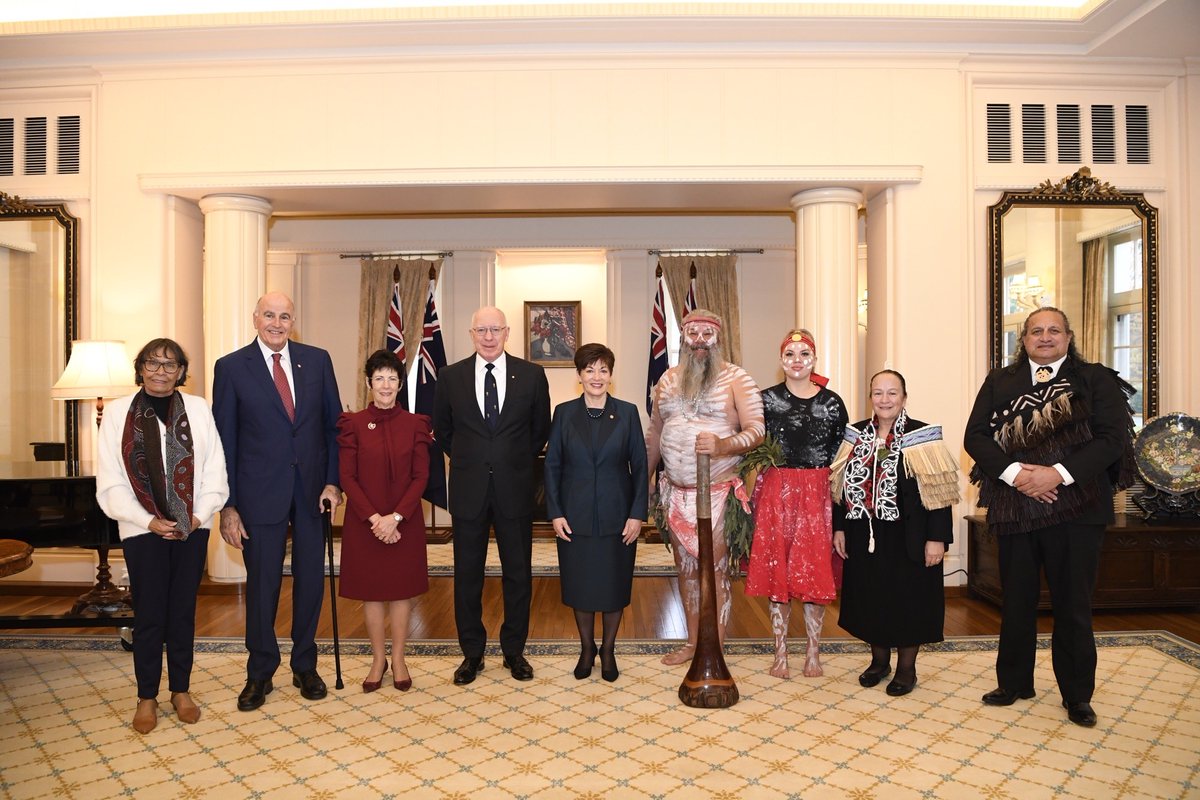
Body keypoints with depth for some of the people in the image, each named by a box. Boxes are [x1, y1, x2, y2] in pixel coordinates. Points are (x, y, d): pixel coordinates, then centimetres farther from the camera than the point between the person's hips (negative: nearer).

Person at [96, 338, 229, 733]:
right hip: (142, 529, -1)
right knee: (149, 615, 4)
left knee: (183, 611, 10)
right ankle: (146, 697, 20)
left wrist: (200, 514, -9)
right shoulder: (118, 412, -1)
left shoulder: (198, 409, 1)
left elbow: (214, 469, 1)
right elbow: (110, 482, -2)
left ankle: (181, 690, 24)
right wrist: (149, 521, -9)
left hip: (191, 527, 1)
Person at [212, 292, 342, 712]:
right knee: (262, 583, 7)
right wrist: (228, 505, -5)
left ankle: (305, 666, 29)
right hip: (260, 492, -2)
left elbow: (334, 422, 6)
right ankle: (260, 674, 26)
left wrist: (333, 480, -3)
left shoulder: (317, 359, 4)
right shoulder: (231, 367, -2)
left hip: (312, 489, 2)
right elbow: (224, 440, -2)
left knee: (311, 579, 11)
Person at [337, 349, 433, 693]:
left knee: (402, 587, 8)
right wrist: (374, 517, -14)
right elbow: (346, 477, -5)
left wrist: (396, 516, -14)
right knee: (371, 589, 8)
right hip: (363, 521, 0)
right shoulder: (353, 424, -2)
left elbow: (421, 476, -3)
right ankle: (378, 660, 24)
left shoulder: (415, 424, 0)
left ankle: (398, 659, 22)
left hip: (405, 521, 0)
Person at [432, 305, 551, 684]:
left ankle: (514, 650, 25)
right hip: (468, 489, 1)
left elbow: (541, 429, 10)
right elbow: (442, 429, 14)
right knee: (467, 574, 8)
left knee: (518, 572, 8)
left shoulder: (531, 375, -1)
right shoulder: (450, 376, 1)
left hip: (515, 488, 0)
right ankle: (472, 653, 24)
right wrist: (467, 461, 11)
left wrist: (518, 463, 10)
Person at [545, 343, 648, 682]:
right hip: (575, 518, 1)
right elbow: (552, 465, 2)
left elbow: (639, 466, 0)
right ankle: (586, 648, 30)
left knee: (614, 585, 9)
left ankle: (608, 650, 29)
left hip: (617, 518, 0)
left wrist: (637, 514, -6)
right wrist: (555, 513, -5)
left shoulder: (627, 412, 0)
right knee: (579, 586, 10)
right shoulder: (564, 413, 1)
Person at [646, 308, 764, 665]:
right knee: (686, 567, 14)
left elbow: (757, 431, -11)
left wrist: (722, 445, -29)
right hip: (677, 492, 5)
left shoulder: (735, 378, -4)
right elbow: (654, 435, 17)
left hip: (718, 492, -5)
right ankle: (693, 642, 29)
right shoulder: (668, 379, 11)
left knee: (716, 569, 3)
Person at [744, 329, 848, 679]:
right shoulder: (766, 399, 1)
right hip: (775, 492, 0)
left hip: (817, 493, 1)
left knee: (816, 571, 6)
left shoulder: (832, 402, 2)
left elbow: (842, 453, 6)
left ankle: (813, 652, 21)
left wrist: (826, 483, -2)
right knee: (776, 570, 5)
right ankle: (781, 653, 18)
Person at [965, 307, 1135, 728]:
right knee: (1016, 601, 12)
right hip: (1015, 508, 2)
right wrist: (1014, 473, -14)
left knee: (1073, 605, 7)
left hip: (1076, 509, -1)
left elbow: (1112, 437, -6)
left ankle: (1077, 695, 23)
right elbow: (975, 436, 1)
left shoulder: (1095, 380, 4)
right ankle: (1014, 683, 27)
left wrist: (1058, 473, -17)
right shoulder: (999, 382, 9)